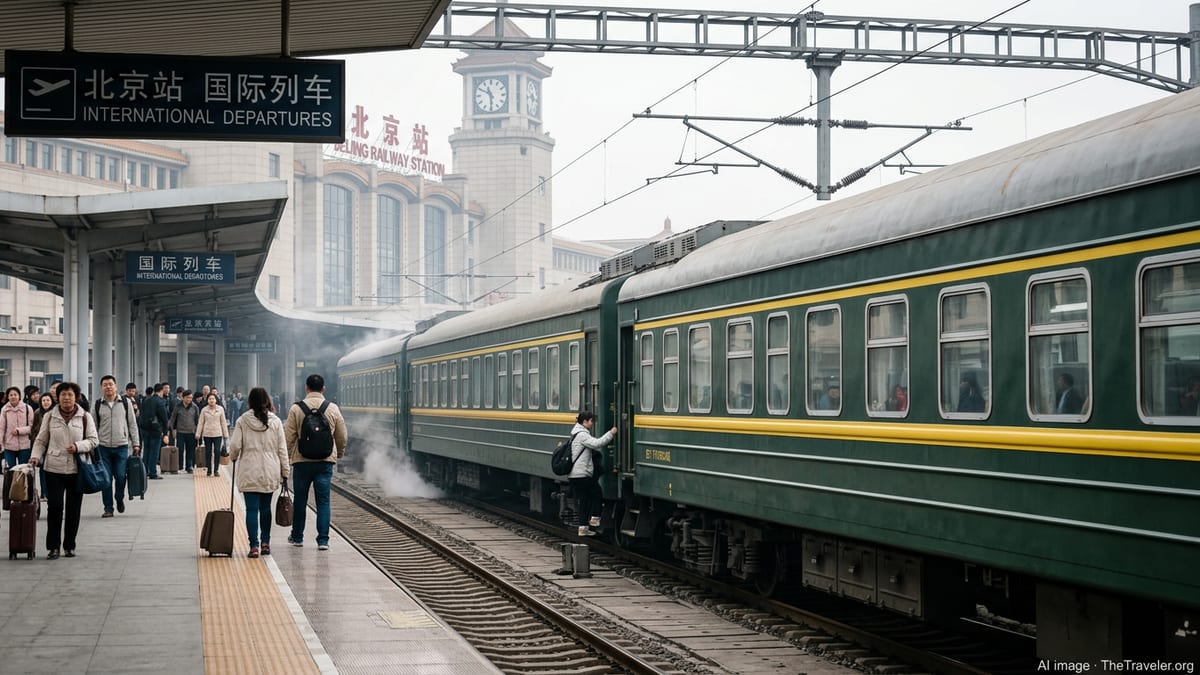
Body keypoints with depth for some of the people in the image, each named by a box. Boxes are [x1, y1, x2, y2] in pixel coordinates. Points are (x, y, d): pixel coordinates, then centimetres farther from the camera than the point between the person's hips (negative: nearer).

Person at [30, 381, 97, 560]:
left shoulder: (85, 417, 3)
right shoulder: (49, 416, 5)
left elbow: (93, 440, 3)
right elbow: (41, 440, 9)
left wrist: (78, 446, -15)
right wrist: (36, 456, -7)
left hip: (76, 469, 1)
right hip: (54, 468, -1)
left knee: (73, 509, 6)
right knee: (55, 507, -7)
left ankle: (70, 546, 17)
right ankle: (53, 546, 1)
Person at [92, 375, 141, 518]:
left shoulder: (125, 403, 5)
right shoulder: (97, 405, 5)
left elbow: (132, 424, 8)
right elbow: (94, 427, 10)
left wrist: (136, 444, 3)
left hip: (121, 446, -1)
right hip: (103, 447, 1)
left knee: (120, 476, -5)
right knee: (106, 479, 0)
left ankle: (120, 499, 22)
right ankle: (108, 508, 8)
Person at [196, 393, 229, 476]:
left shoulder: (220, 409, 3)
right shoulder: (204, 410, 2)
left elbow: (223, 422, 6)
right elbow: (200, 423, 4)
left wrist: (225, 434, 4)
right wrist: (198, 433, -2)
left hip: (218, 434, -1)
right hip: (207, 434, 1)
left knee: (217, 452, -8)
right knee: (208, 452, 4)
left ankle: (216, 470, 0)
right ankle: (209, 470, 13)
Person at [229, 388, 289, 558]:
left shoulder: (242, 421, -5)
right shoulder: (275, 422, 0)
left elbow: (235, 445, -7)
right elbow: (282, 449, 1)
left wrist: (233, 457, 16)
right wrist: (285, 471, 9)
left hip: (249, 472, -2)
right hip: (270, 472, 2)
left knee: (251, 509, -1)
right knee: (266, 507, 15)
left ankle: (254, 545, -8)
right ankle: (265, 543, 17)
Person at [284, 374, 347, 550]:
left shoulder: (296, 409, -6)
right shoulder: (333, 409, 1)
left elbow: (289, 436, -5)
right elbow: (342, 437, 8)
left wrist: (286, 457, 7)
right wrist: (339, 455, 26)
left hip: (302, 461, -1)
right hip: (325, 461, 1)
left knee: (300, 500, 12)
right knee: (323, 501, 4)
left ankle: (297, 537, 23)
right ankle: (323, 540, -2)